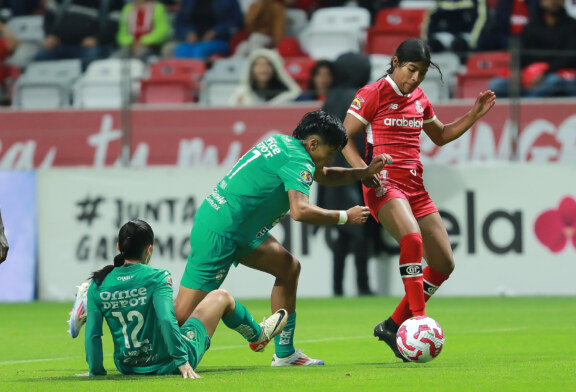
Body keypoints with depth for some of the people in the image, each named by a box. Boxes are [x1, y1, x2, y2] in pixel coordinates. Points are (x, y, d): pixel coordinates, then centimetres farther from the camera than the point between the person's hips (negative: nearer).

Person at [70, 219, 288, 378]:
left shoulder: (98, 285, -9)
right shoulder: (156, 278, -20)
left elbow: (92, 334, -9)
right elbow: (166, 320, -29)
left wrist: (95, 370, 2)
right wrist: (182, 361, -24)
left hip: (127, 366, 4)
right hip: (167, 363, -4)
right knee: (221, 297, 19)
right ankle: (258, 335, 44)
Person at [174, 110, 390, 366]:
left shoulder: (284, 143, 13)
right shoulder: (298, 160, -16)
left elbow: (324, 176, 30)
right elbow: (300, 211, -30)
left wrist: (365, 172, 18)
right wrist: (345, 217, -17)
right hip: (219, 233, -10)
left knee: (289, 268, 12)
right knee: (181, 315, -11)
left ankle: (284, 354, 16)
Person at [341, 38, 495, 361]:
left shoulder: (419, 99, 16)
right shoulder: (374, 94, -4)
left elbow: (440, 135, 30)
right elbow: (345, 138, -4)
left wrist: (474, 115, 18)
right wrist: (365, 171, -19)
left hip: (415, 186, 8)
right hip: (384, 185, -8)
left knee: (444, 264, 3)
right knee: (413, 239, -35)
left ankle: (393, 326, 13)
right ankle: (418, 320, -34)